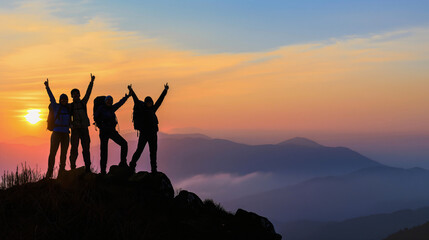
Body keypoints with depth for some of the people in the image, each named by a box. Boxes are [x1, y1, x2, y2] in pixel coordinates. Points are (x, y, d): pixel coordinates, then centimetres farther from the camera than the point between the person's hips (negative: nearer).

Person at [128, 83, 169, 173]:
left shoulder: (152, 109, 12)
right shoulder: (142, 109, 0)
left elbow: (160, 100, 18)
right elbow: (136, 100, -11)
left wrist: (165, 90, 23)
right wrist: (131, 91, -22)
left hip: (153, 133, 5)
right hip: (144, 133, -5)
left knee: (153, 151, 5)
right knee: (139, 150, -5)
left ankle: (154, 169, 10)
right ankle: (132, 165, 8)